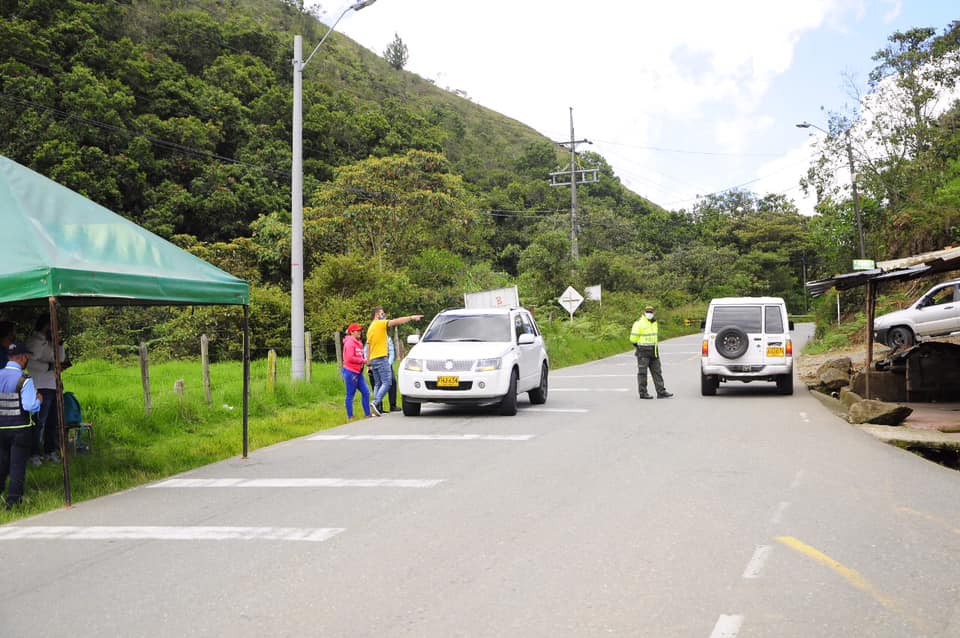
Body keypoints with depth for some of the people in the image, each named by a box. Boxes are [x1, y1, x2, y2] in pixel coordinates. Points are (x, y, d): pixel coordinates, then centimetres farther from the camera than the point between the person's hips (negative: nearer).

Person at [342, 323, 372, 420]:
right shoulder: (349, 343, -13)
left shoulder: (358, 343, 17)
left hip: (358, 372, 9)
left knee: (366, 392, 7)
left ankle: (367, 414, 13)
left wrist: (364, 360, 3)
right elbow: (350, 358, -21)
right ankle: (350, 417, 5)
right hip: (350, 372, -9)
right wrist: (362, 360, -14)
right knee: (350, 395, -2)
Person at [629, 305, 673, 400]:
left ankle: (661, 392, 7)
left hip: (653, 351, 8)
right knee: (642, 372, -1)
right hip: (643, 352, -8)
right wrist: (638, 346, 0)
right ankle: (643, 393, 6)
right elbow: (633, 338, -11)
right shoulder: (639, 323, -12)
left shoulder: (654, 322, 13)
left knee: (657, 371, 6)